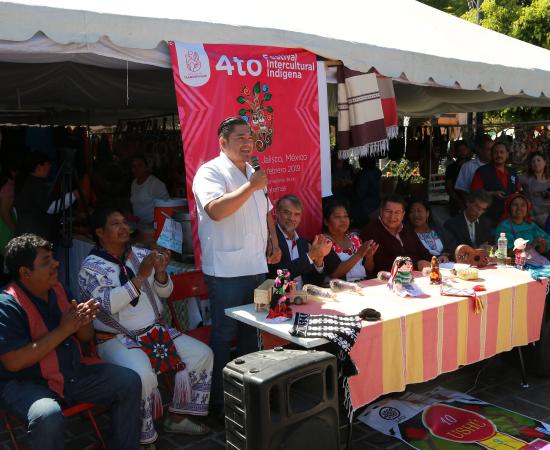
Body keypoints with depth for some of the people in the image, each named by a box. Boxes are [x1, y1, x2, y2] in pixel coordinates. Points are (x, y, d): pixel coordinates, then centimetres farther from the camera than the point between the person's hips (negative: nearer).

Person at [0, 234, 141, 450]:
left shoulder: (56, 290, 6)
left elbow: (86, 337, 13)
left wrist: (84, 320, -12)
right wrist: (63, 330, -22)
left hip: (73, 372, 7)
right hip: (26, 382, -7)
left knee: (129, 382, -2)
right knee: (48, 417, -37)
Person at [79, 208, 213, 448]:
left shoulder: (140, 255, 7)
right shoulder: (91, 266, -9)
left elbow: (165, 292, 11)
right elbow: (108, 304, -23)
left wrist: (160, 272, -11)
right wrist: (140, 277, -25)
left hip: (154, 330, 7)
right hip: (117, 339, -6)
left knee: (203, 354, -2)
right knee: (143, 376, -34)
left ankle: (177, 417, 11)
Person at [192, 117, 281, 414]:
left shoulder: (252, 172, 16)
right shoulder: (210, 172, -10)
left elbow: (266, 211, 25)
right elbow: (215, 210, -27)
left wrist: (274, 243, 13)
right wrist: (251, 186, -24)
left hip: (257, 266, 8)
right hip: (226, 270, -8)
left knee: (251, 331, 17)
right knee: (224, 334, 1)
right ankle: (219, 399, 15)